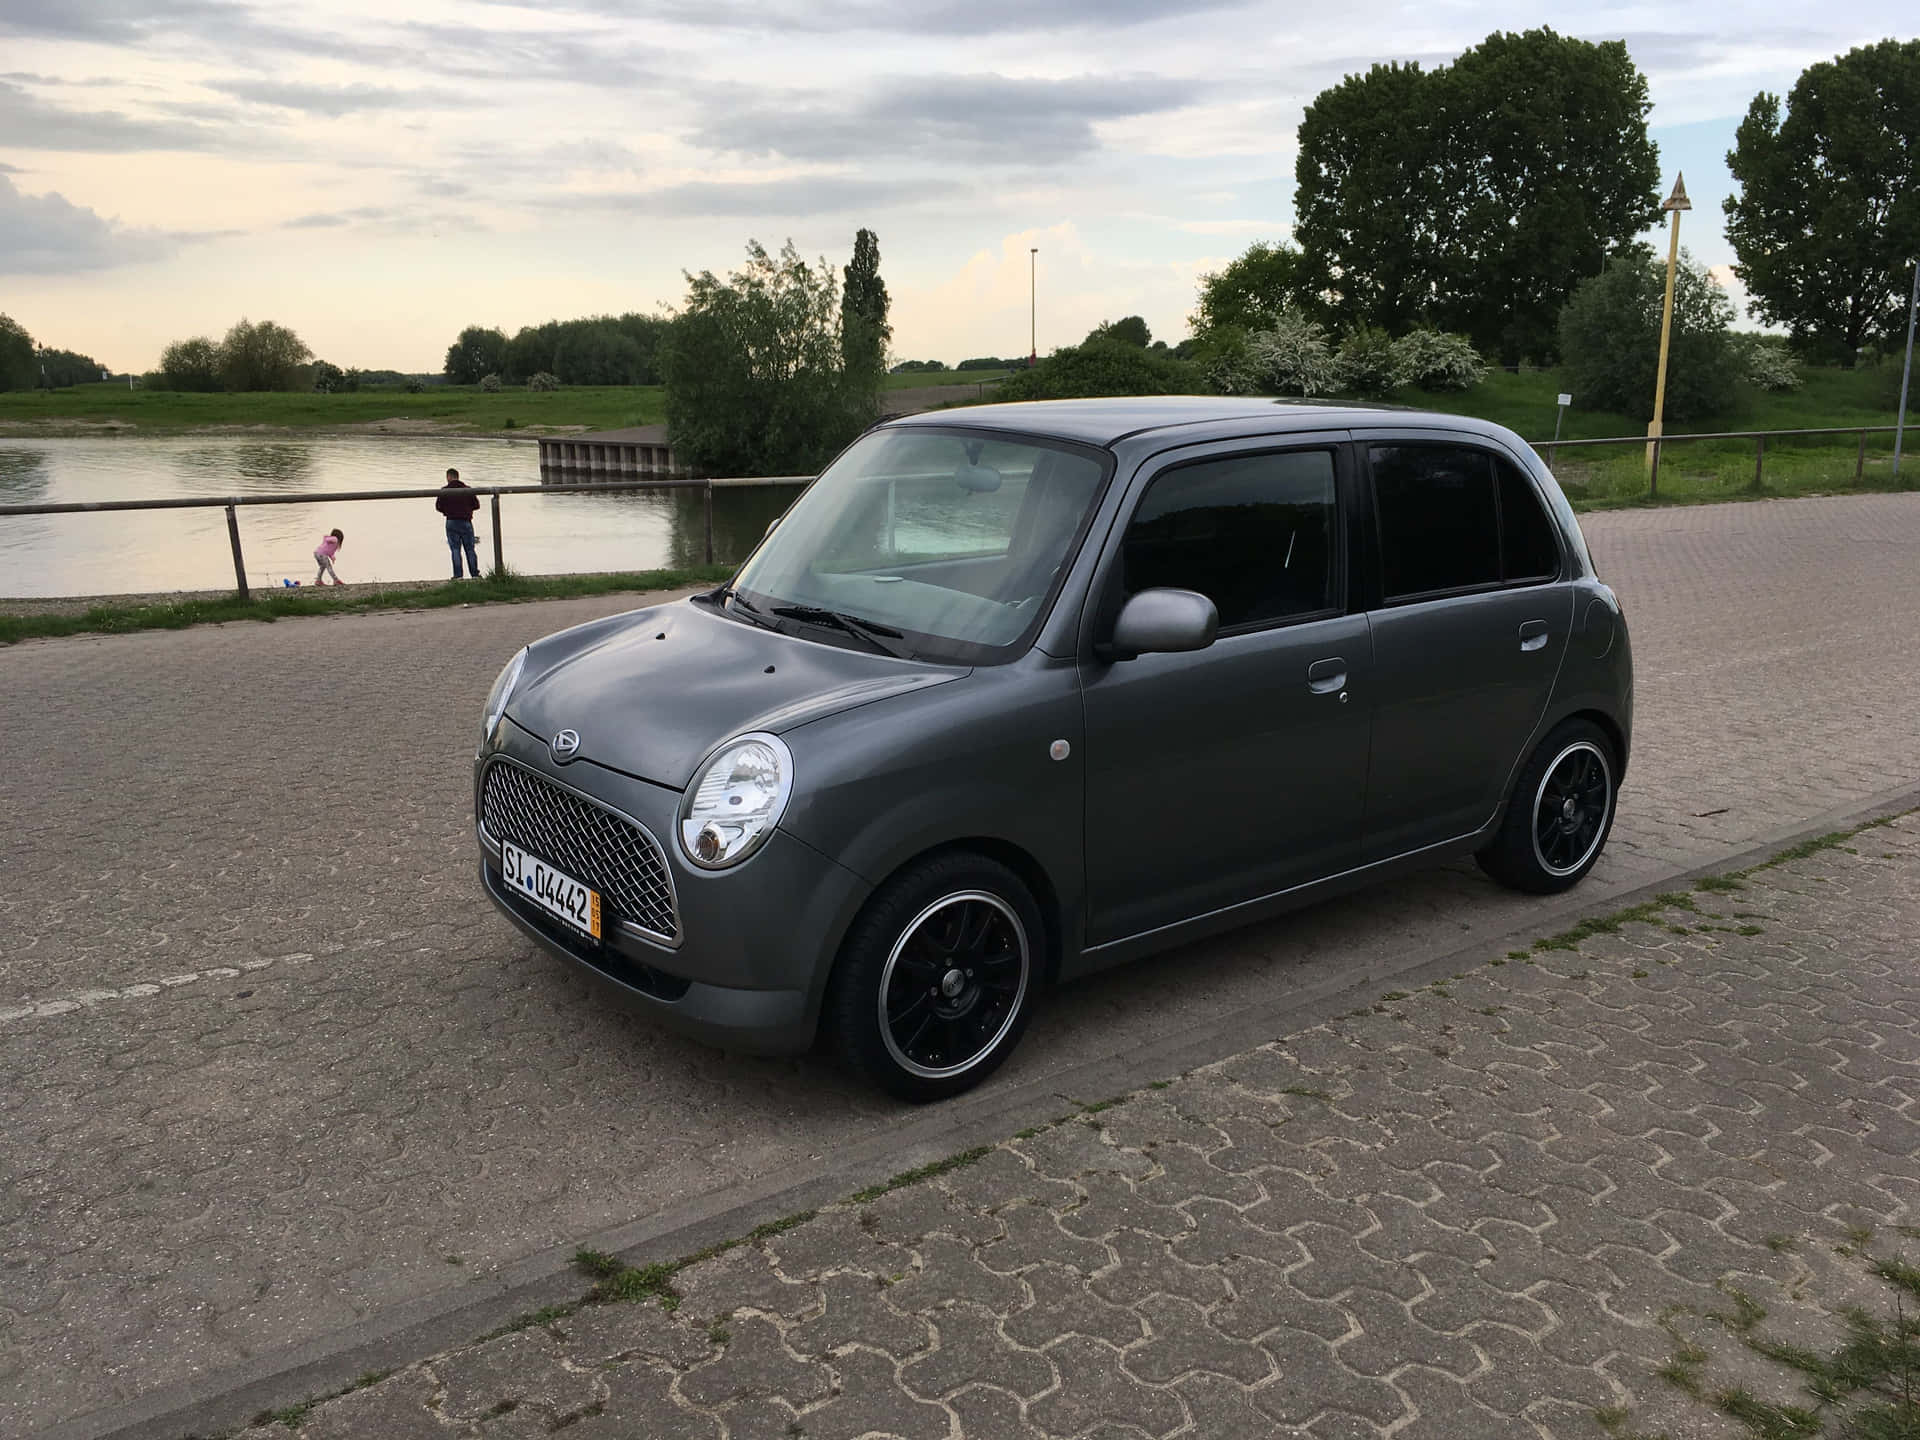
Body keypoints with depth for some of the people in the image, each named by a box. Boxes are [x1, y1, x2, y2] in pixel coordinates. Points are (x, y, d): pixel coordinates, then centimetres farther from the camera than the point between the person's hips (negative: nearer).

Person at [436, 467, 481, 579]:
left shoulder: (444, 490, -3)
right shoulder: (468, 489, 2)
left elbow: (438, 506, -3)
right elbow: (476, 505, 3)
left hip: (452, 522, -1)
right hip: (466, 522, 1)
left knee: (455, 549, 1)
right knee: (470, 549, 8)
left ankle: (458, 575, -5)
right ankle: (475, 574, 6)